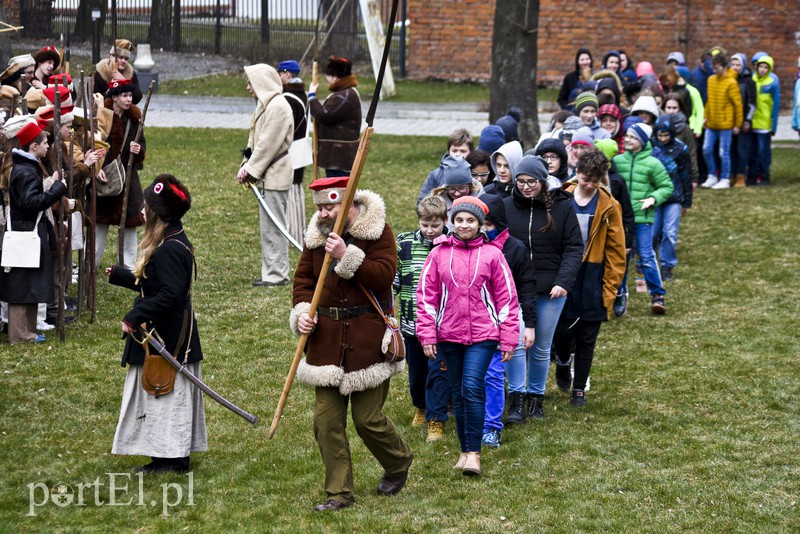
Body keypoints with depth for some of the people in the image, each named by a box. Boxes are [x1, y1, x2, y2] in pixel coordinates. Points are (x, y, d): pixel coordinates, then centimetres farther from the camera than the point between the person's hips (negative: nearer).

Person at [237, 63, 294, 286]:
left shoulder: (278, 107, -16)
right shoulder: (265, 104, 17)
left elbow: (267, 145, -19)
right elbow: (256, 141, 18)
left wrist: (251, 169, -15)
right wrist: (246, 166, 6)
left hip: (275, 176, -10)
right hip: (269, 176, 10)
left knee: (272, 226, -8)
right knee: (269, 225, 13)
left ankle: (276, 274, -5)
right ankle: (273, 271, 18)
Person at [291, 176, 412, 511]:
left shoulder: (377, 231, -7)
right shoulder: (316, 235, 7)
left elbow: (384, 274, -18)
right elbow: (303, 278, 12)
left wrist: (347, 256, -27)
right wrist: (302, 312, -5)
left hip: (367, 338, -5)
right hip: (327, 338, 5)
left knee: (367, 418, -3)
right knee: (326, 419, 1)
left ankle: (399, 462, 28)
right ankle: (338, 493, 11)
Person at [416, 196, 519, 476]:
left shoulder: (492, 254, -1)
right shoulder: (439, 254, 3)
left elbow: (507, 298, 2)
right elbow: (426, 295, 5)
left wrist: (508, 339, 1)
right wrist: (427, 336, 0)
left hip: (482, 334, -3)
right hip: (449, 335, 3)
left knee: (472, 388, -16)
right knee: (458, 394, 9)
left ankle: (474, 453, -12)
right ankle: (464, 451, 19)